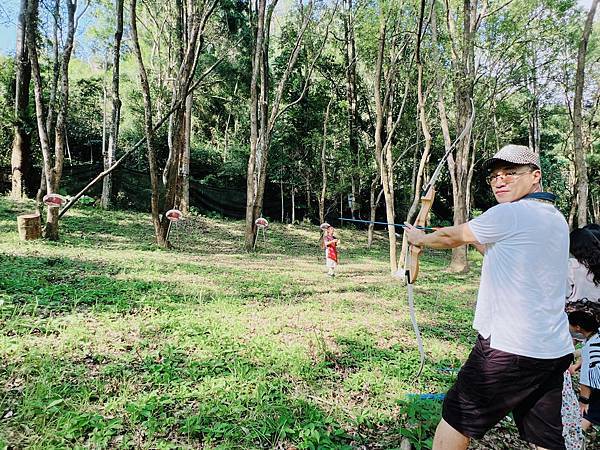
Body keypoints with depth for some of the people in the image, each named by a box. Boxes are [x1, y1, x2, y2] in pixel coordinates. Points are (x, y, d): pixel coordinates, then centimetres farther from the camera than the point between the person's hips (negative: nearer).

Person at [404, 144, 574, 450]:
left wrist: (419, 238, 16)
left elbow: (451, 237, 0)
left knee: (455, 419, 9)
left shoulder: (508, 214, -14)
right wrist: (477, 238, 21)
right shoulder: (556, 220, 11)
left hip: (509, 349, -8)